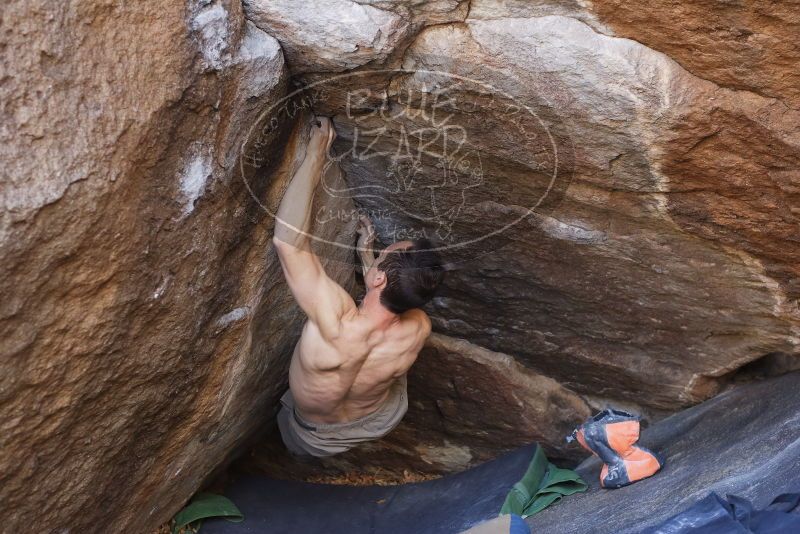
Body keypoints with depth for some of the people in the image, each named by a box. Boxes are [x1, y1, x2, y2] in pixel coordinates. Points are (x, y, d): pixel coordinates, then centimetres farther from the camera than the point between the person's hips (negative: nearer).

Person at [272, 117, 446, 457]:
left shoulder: (336, 325, -49)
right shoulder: (419, 328, -33)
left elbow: (288, 240, -49)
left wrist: (315, 154, -42)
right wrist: (366, 253, 0)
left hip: (315, 442, -2)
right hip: (383, 421, 3)